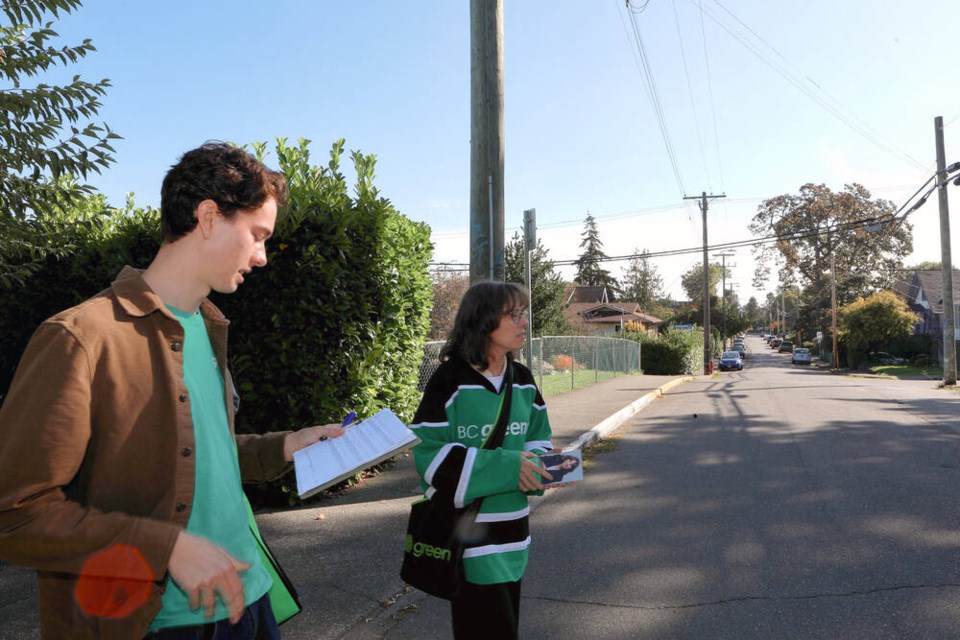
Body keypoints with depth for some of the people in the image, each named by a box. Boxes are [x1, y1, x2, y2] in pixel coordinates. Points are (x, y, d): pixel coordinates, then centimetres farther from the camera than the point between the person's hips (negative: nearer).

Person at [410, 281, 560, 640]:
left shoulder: (523, 380, 4)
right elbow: (427, 452, -18)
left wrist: (542, 467, -12)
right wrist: (504, 468, -24)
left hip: (512, 529, 7)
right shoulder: (450, 380, -17)